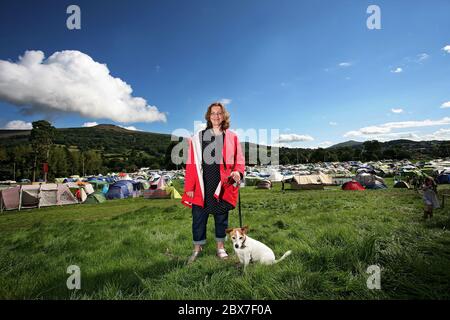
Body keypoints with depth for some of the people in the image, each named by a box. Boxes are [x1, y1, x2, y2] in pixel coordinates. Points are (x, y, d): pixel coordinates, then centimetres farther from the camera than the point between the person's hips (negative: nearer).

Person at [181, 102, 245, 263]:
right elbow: (191, 164, -1)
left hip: (223, 186, 1)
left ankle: (220, 247, 32)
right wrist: (189, 188, -4)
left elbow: (239, 160, 7)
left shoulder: (232, 137, 4)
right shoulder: (198, 138, 1)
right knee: (199, 218, 8)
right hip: (202, 186, -1)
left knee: (221, 217, 14)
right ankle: (197, 248, 27)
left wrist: (237, 172, -15)